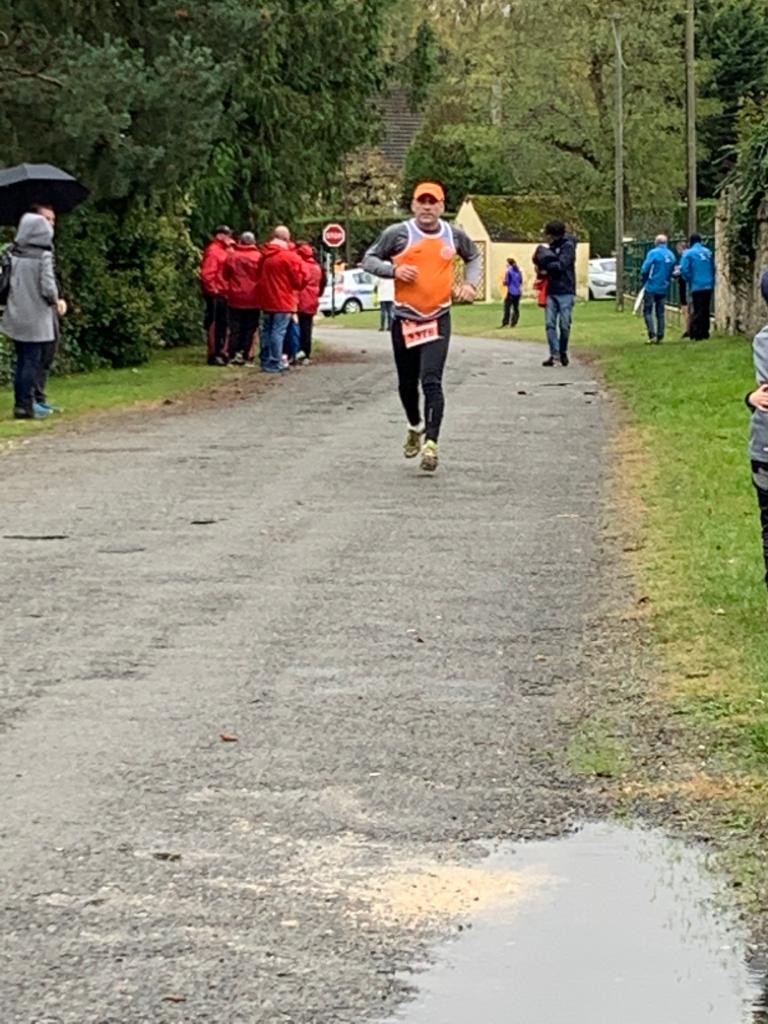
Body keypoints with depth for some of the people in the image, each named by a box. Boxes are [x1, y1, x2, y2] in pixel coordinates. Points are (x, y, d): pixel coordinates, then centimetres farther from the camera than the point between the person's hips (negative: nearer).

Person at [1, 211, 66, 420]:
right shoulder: (43, 256, -15)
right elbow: (48, 287, -17)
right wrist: (56, 301, 4)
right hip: (36, 319, -5)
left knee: (21, 362, 14)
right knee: (32, 362, 1)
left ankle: (21, 403, 18)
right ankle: (26, 405, 1)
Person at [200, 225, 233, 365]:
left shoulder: (224, 250, 17)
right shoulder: (213, 251, -12)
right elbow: (206, 274, -19)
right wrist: (213, 289, -16)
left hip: (223, 294, 9)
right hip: (215, 294, -9)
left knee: (223, 324, 14)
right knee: (214, 325, -6)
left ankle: (221, 352, 22)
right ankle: (213, 355, -3)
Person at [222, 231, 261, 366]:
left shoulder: (231, 255, 0)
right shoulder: (258, 257, -7)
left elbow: (224, 276, 6)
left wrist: (226, 291, 18)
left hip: (235, 298, 2)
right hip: (252, 299, -2)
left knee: (235, 328, 6)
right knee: (249, 329, 4)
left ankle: (233, 355, 1)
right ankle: (245, 355, 0)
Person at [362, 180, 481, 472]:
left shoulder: (454, 235, 3)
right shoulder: (398, 233, -4)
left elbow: (474, 257, 22)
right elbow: (369, 260, 3)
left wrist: (470, 284, 5)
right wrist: (393, 269, -15)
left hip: (438, 319, -1)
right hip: (404, 319, 1)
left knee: (431, 381, -16)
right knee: (407, 383, 13)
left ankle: (431, 443, -17)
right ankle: (415, 426, 40)